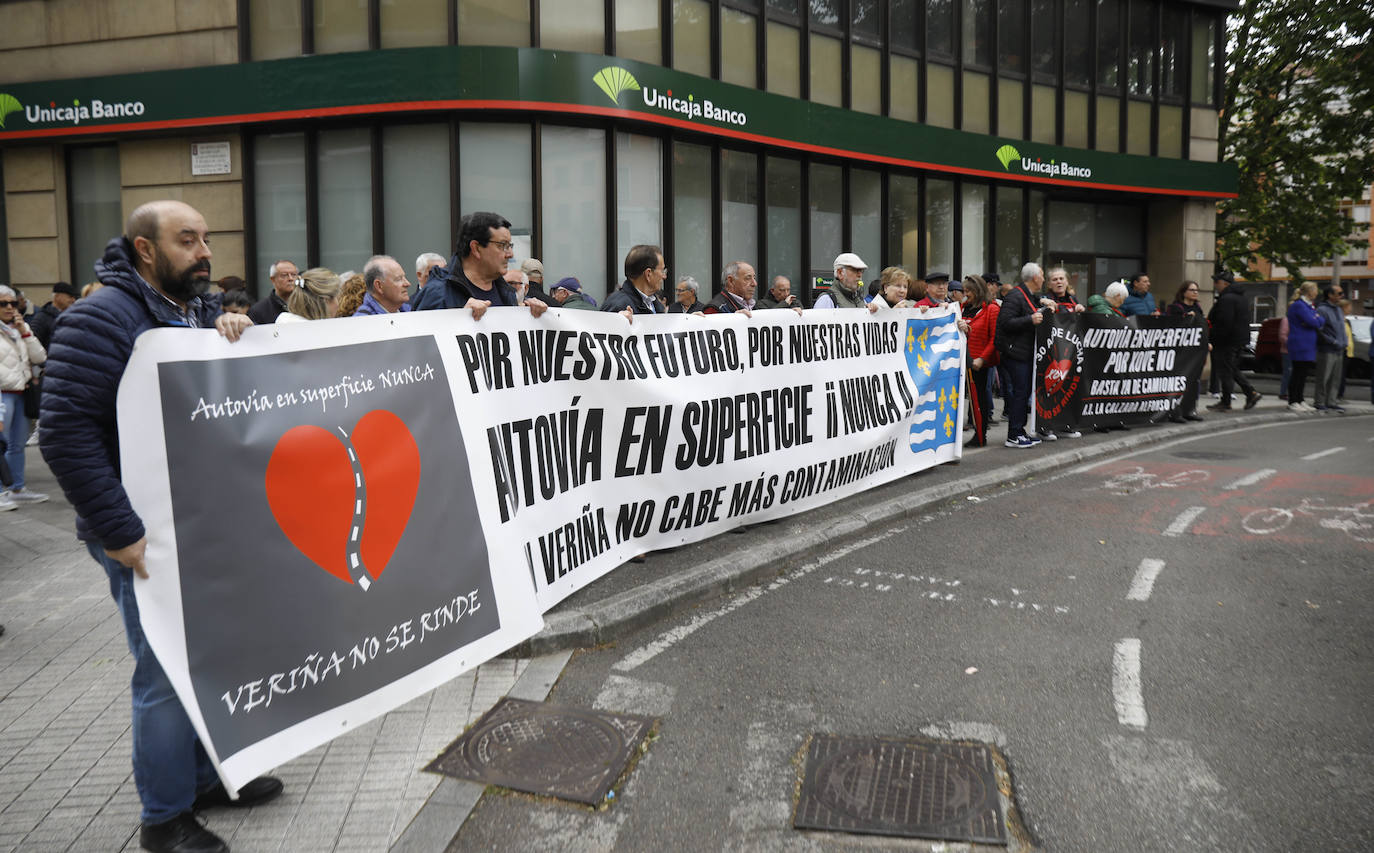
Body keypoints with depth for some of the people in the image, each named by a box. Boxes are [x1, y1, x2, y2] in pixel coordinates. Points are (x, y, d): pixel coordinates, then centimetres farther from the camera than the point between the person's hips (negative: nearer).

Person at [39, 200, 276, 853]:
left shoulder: (200, 309, 11)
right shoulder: (102, 317, -14)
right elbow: (65, 432, -20)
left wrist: (240, 333, -9)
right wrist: (121, 532, -21)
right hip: (147, 535, -8)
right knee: (167, 670, 2)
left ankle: (206, 775, 36)